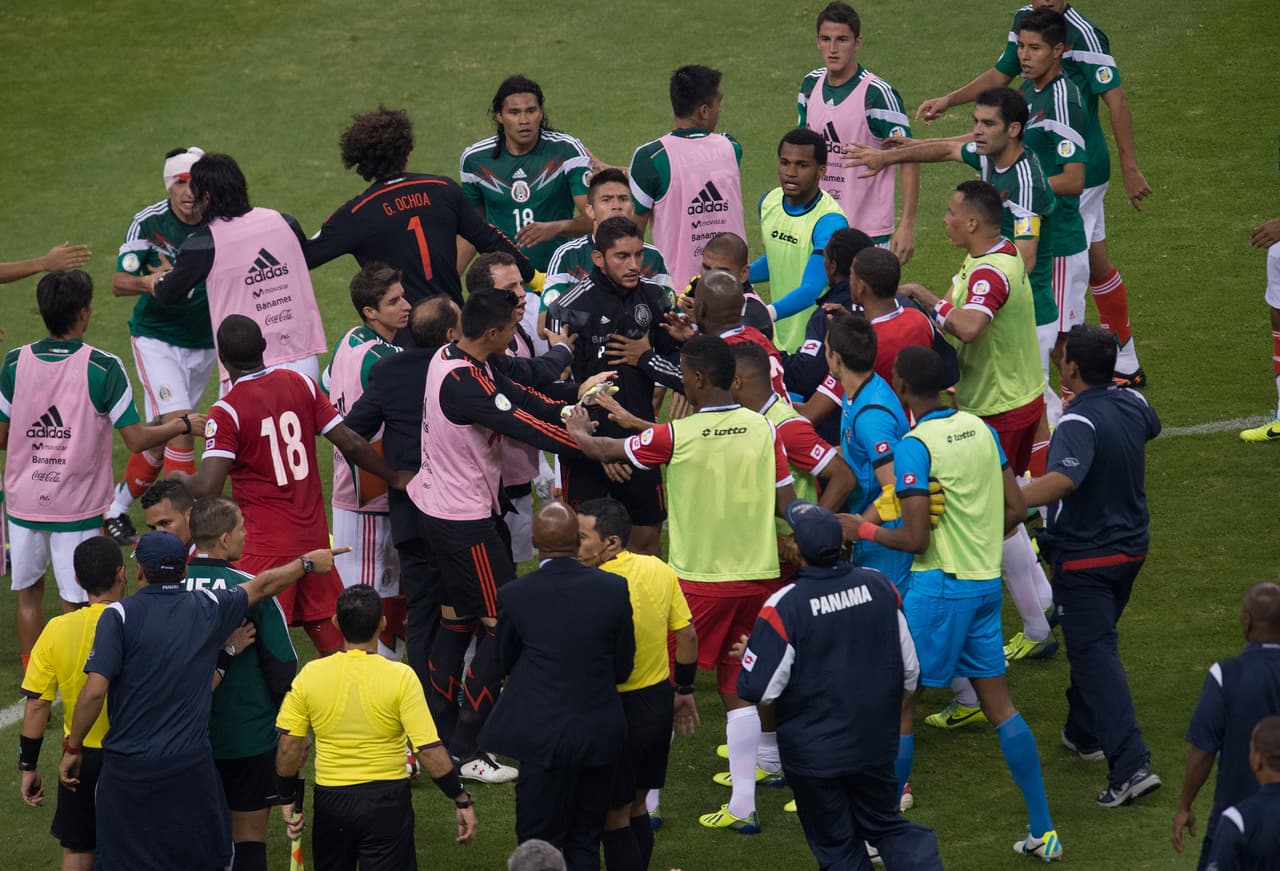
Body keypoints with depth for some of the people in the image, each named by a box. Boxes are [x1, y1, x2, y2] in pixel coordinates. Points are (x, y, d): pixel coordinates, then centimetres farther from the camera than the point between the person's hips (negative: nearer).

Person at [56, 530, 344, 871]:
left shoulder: (120, 616, -8)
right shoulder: (208, 610, 1)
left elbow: (94, 691, -15)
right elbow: (264, 585, 20)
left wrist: (72, 748, -2)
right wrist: (308, 562, 38)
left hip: (126, 768, -2)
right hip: (190, 766, 2)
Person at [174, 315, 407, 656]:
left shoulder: (226, 412, -14)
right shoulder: (301, 384, 1)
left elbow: (207, 487, -20)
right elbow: (351, 444, 2)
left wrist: (179, 477, 2)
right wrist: (395, 477, 16)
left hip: (266, 545, -6)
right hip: (314, 534, 6)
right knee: (326, 627, 16)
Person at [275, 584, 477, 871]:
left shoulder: (310, 675, -4)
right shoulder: (400, 677, -12)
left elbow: (288, 747, -1)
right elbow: (429, 750, -14)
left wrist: (289, 799, 13)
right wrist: (463, 801, -5)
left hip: (330, 801, 2)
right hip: (386, 799, -2)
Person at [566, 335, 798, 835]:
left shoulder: (676, 436, -13)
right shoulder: (763, 429, -3)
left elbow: (605, 451, 2)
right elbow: (787, 504, 2)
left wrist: (579, 433, 23)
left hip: (698, 580, -4)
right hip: (757, 576, 4)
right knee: (738, 690, 10)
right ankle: (742, 807, 9)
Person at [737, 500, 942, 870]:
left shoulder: (783, 607, -22)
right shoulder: (880, 586, -7)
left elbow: (758, 690, -17)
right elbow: (910, 667, 3)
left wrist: (747, 655, 4)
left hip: (814, 753, -4)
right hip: (876, 743, 4)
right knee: (885, 825, 21)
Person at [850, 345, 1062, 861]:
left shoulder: (915, 445, -17)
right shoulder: (979, 428, 6)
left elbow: (915, 539, -20)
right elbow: (1016, 510, 9)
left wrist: (865, 530, -4)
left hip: (939, 586, -7)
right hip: (986, 582, 7)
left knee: (899, 705, 3)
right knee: (999, 705, 12)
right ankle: (1043, 833, 11)